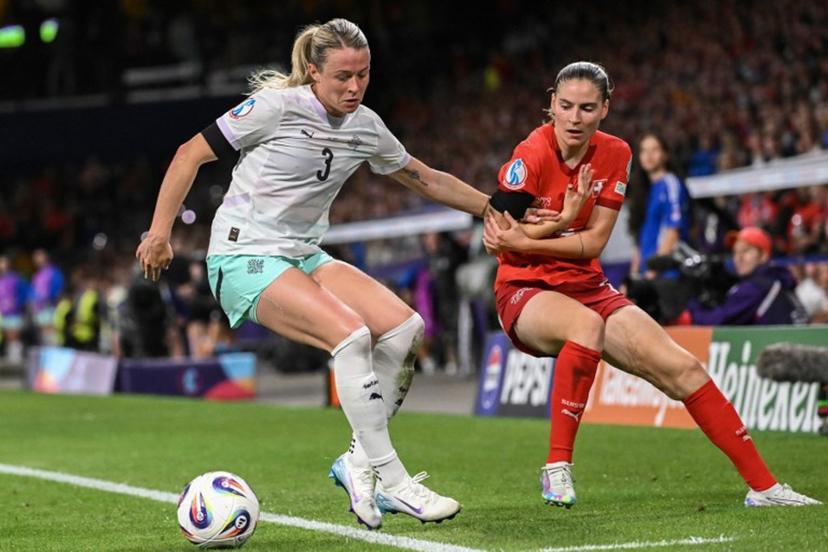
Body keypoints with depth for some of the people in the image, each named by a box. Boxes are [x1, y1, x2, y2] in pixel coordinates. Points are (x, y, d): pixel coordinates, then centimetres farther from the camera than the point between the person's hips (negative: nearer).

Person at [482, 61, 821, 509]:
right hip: (526, 292, -5)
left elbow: (593, 242, -7)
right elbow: (497, 236, -15)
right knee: (588, 325, -39)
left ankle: (762, 486, 2)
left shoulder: (614, 154, -1)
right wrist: (563, 220, -22)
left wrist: (523, 240, -20)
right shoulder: (531, 156, -14)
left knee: (682, 369, -6)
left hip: (588, 287, 5)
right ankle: (556, 470, -30)